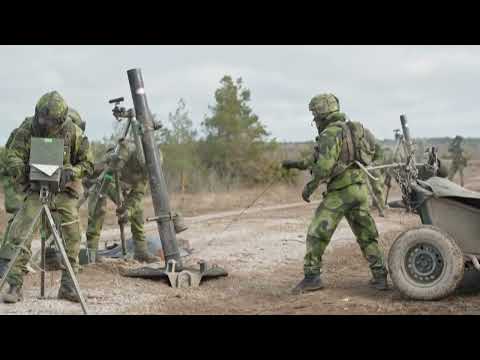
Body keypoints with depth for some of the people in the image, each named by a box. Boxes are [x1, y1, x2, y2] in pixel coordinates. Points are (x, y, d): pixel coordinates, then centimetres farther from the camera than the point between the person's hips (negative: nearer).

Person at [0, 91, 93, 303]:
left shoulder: (73, 132, -11)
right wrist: (25, 174, -33)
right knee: (20, 234, -15)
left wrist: (70, 172, -23)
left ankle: (68, 286, 5)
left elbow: (87, 163, -4)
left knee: (72, 236, -8)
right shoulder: (27, 130, -11)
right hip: (36, 189, 0)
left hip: (65, 190, 0)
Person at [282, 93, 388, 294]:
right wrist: (297, 164, 31)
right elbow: (318, 160, 29)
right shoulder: (350, 130, 20)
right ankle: (380, 277, 12)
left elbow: (325, 166, -22)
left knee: (317, 233, 0)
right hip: (360, 190, 9)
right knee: (367, 235, 13)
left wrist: (309, 187, -9)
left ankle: (312, 277, 1)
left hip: (340, 192, -9)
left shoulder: (330, 133, -10)